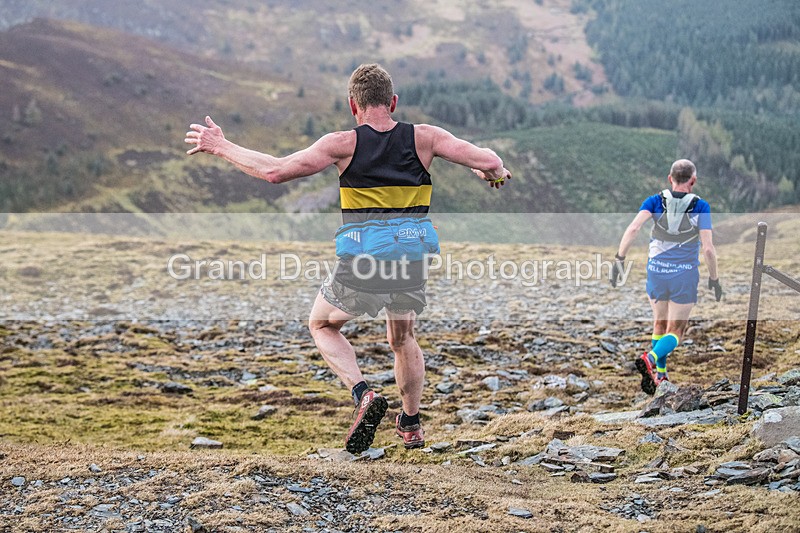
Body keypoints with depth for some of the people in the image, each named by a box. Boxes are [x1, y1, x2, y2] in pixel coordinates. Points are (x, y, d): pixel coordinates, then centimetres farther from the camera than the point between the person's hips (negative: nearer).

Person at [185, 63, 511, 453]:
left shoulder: (344, 143, -4)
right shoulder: (424, 138, 2)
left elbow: (275, 171, -9)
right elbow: (489, 162, -1)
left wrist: (220, 147, 3)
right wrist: (493, 172, 24)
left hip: (361, 260, -3)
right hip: (414, 255, 3)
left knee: (321, 325, 23)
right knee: (402, 337, 29)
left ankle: (363, 394, 1)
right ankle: (411, 425, 38)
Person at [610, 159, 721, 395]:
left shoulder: (655, 201, -2)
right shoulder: (700, 206, -6)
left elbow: (633, 228, -18)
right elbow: (708, 248, -10)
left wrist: (619, 258, -15)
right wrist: (714, 279, 1)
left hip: (656, 272, 3)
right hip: (685, 276, -2)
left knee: (660, 324, 21)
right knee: (675, 332, 5)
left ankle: (660, 374, 23)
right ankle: (651, 358, -23)